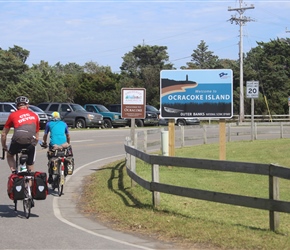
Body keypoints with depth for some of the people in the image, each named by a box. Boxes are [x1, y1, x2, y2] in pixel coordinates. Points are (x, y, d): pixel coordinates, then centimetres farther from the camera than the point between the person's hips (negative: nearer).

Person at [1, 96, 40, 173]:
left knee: (9, 155, 30)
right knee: (30, 165, 20)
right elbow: (37, 135, 28)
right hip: (30, 143, 1)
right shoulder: (34, 115, 20)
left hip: (17, 142, -1)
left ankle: (14, 172, 13)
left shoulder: (13, 115, 15)